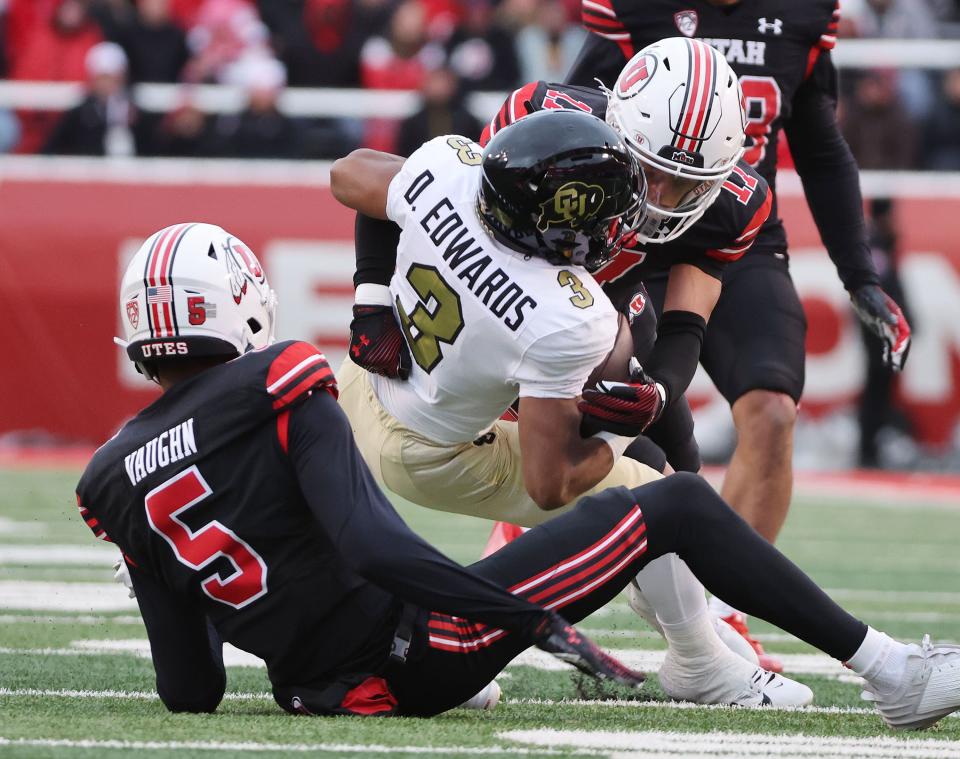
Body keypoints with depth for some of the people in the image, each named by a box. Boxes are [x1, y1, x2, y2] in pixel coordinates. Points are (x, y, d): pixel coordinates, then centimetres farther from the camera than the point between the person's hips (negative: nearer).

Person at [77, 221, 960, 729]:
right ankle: (888, 668, 3)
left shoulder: (118, 484, 3)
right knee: (680, 505, 0)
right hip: (415, 654, -7)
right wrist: (533, 618, -21)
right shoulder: (280, 392, -13)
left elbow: (191, 693, 3)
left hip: (318, 685, 7)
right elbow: (375, 550, -25)